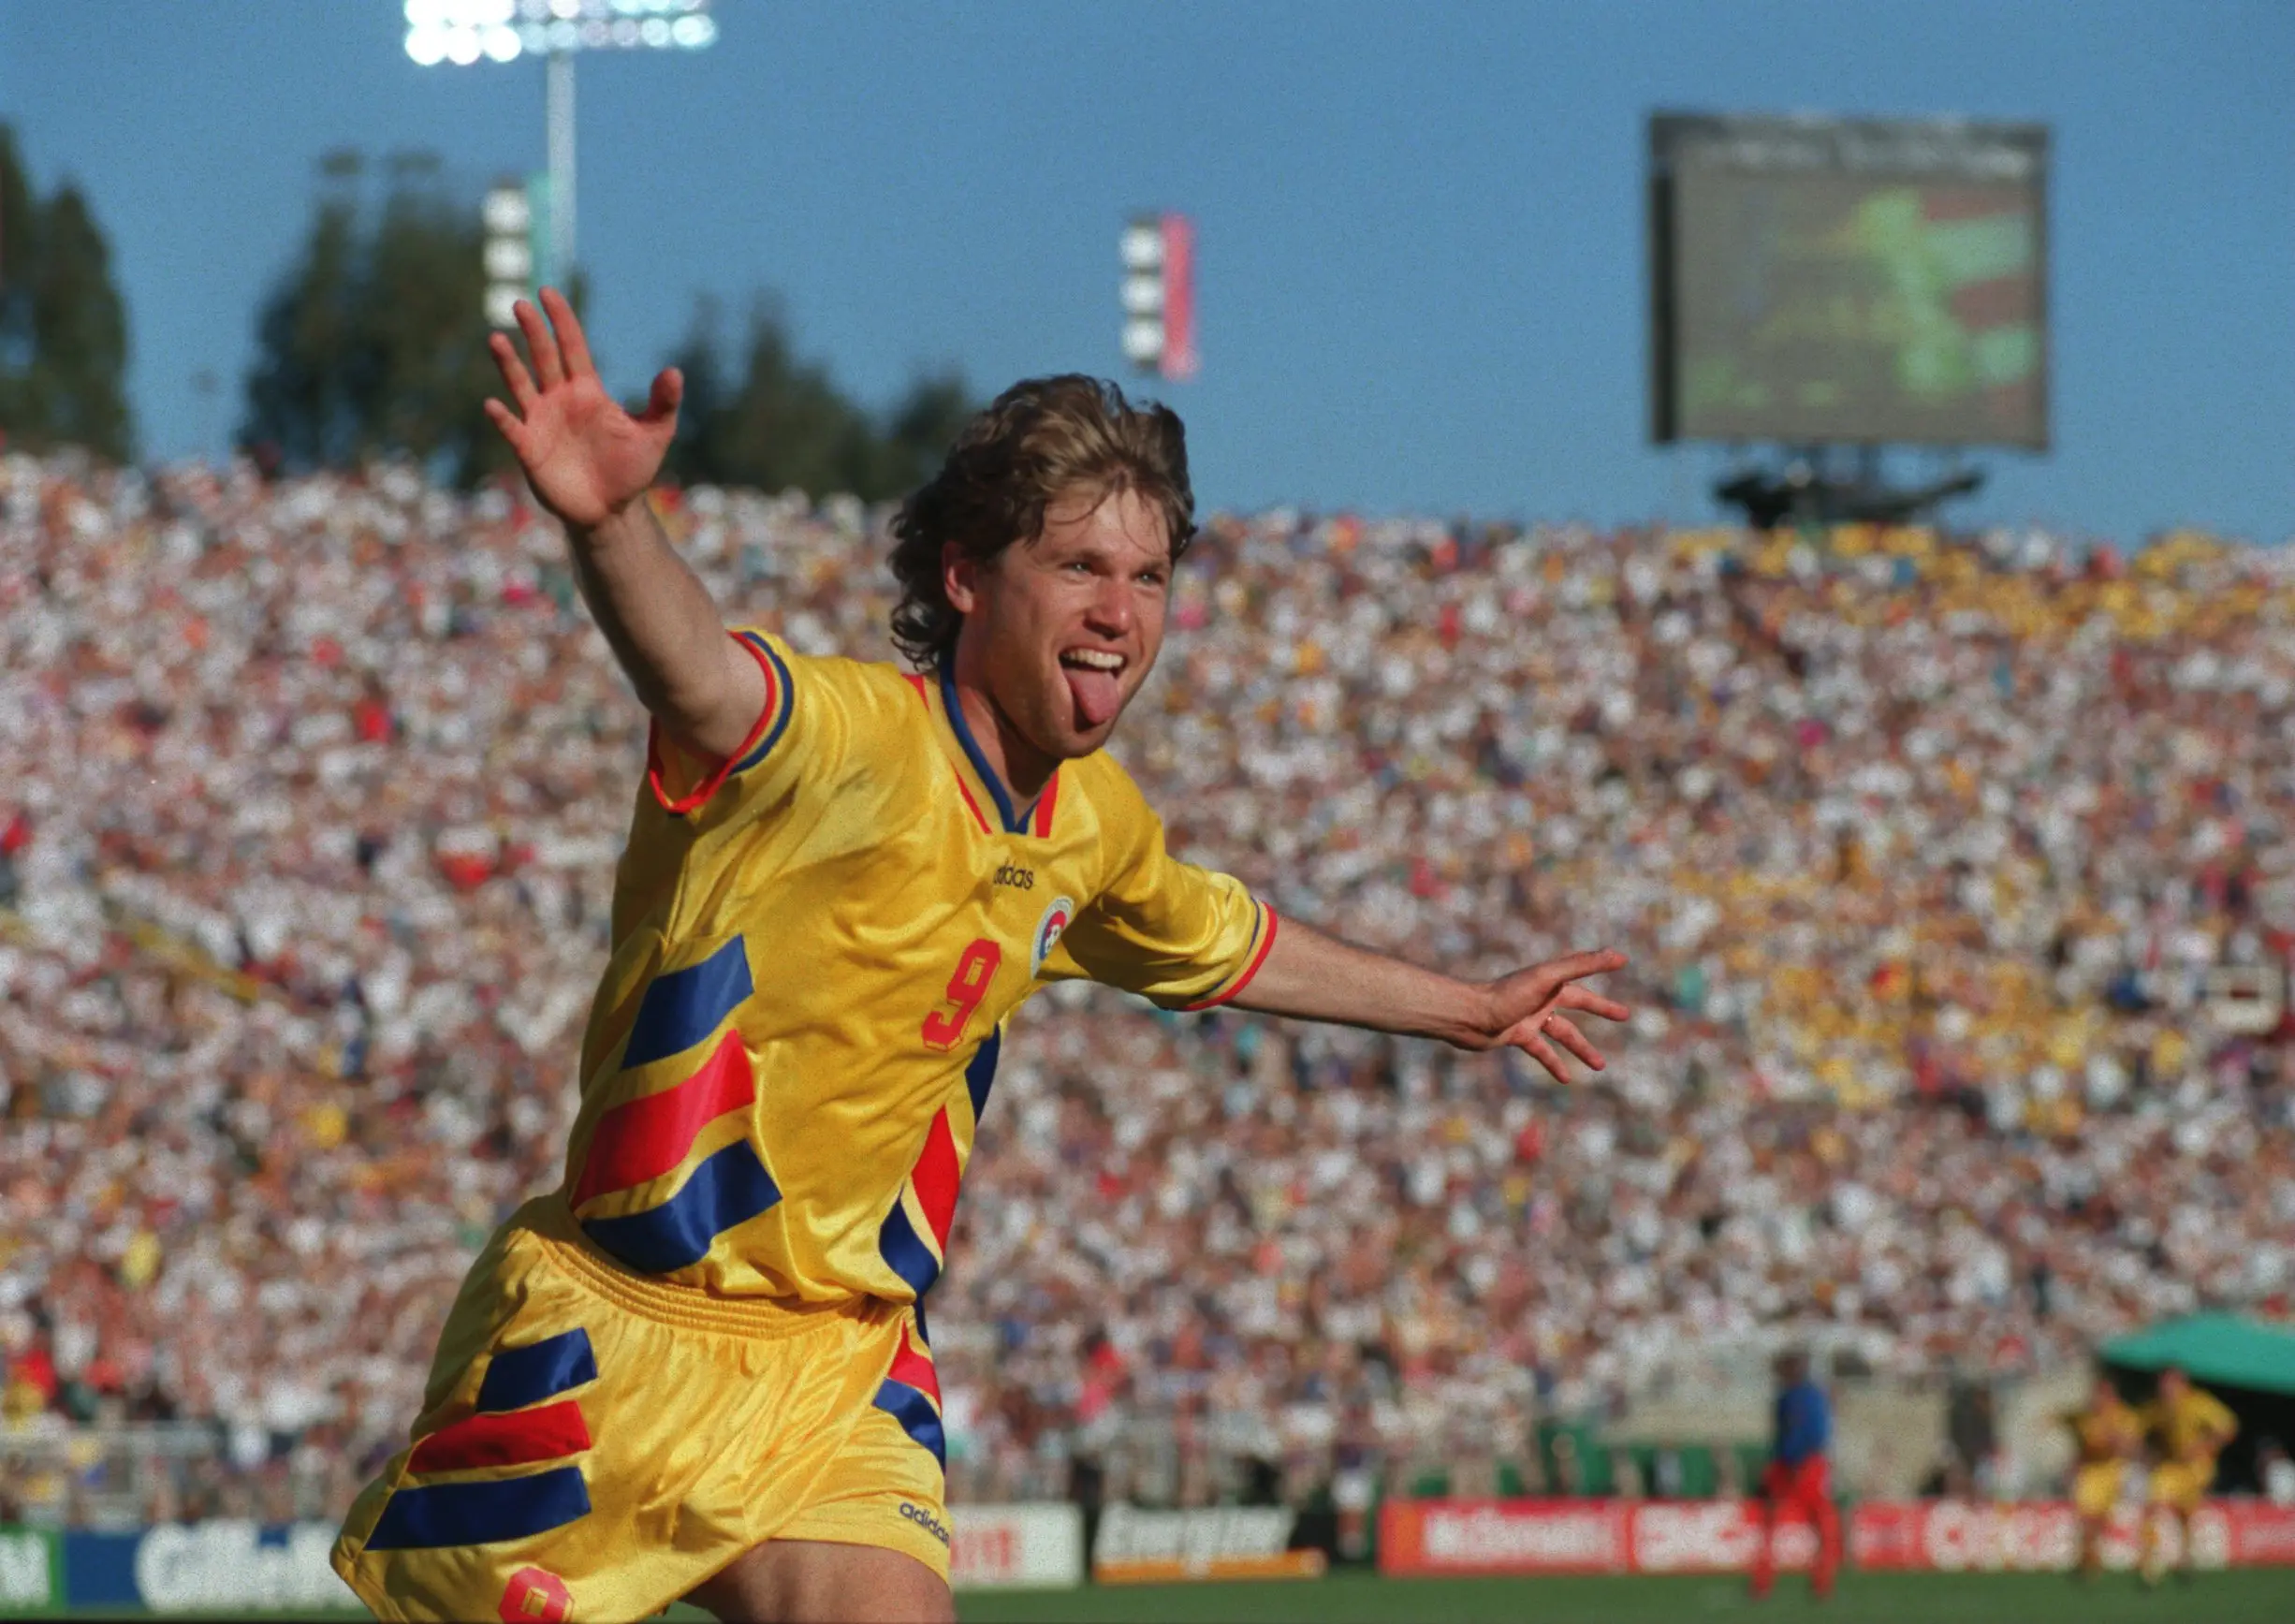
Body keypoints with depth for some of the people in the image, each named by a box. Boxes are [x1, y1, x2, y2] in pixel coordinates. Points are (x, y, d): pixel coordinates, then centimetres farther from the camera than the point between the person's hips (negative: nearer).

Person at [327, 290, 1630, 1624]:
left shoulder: (1094, 820, 4)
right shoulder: (855, 740, -21)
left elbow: (1222, 947, 27)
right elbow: (695, 674, -45)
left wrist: (1469, 1010, 38)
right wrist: (610, 521, -68)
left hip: (842, 1365, 6)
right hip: (624, 1331, -6)